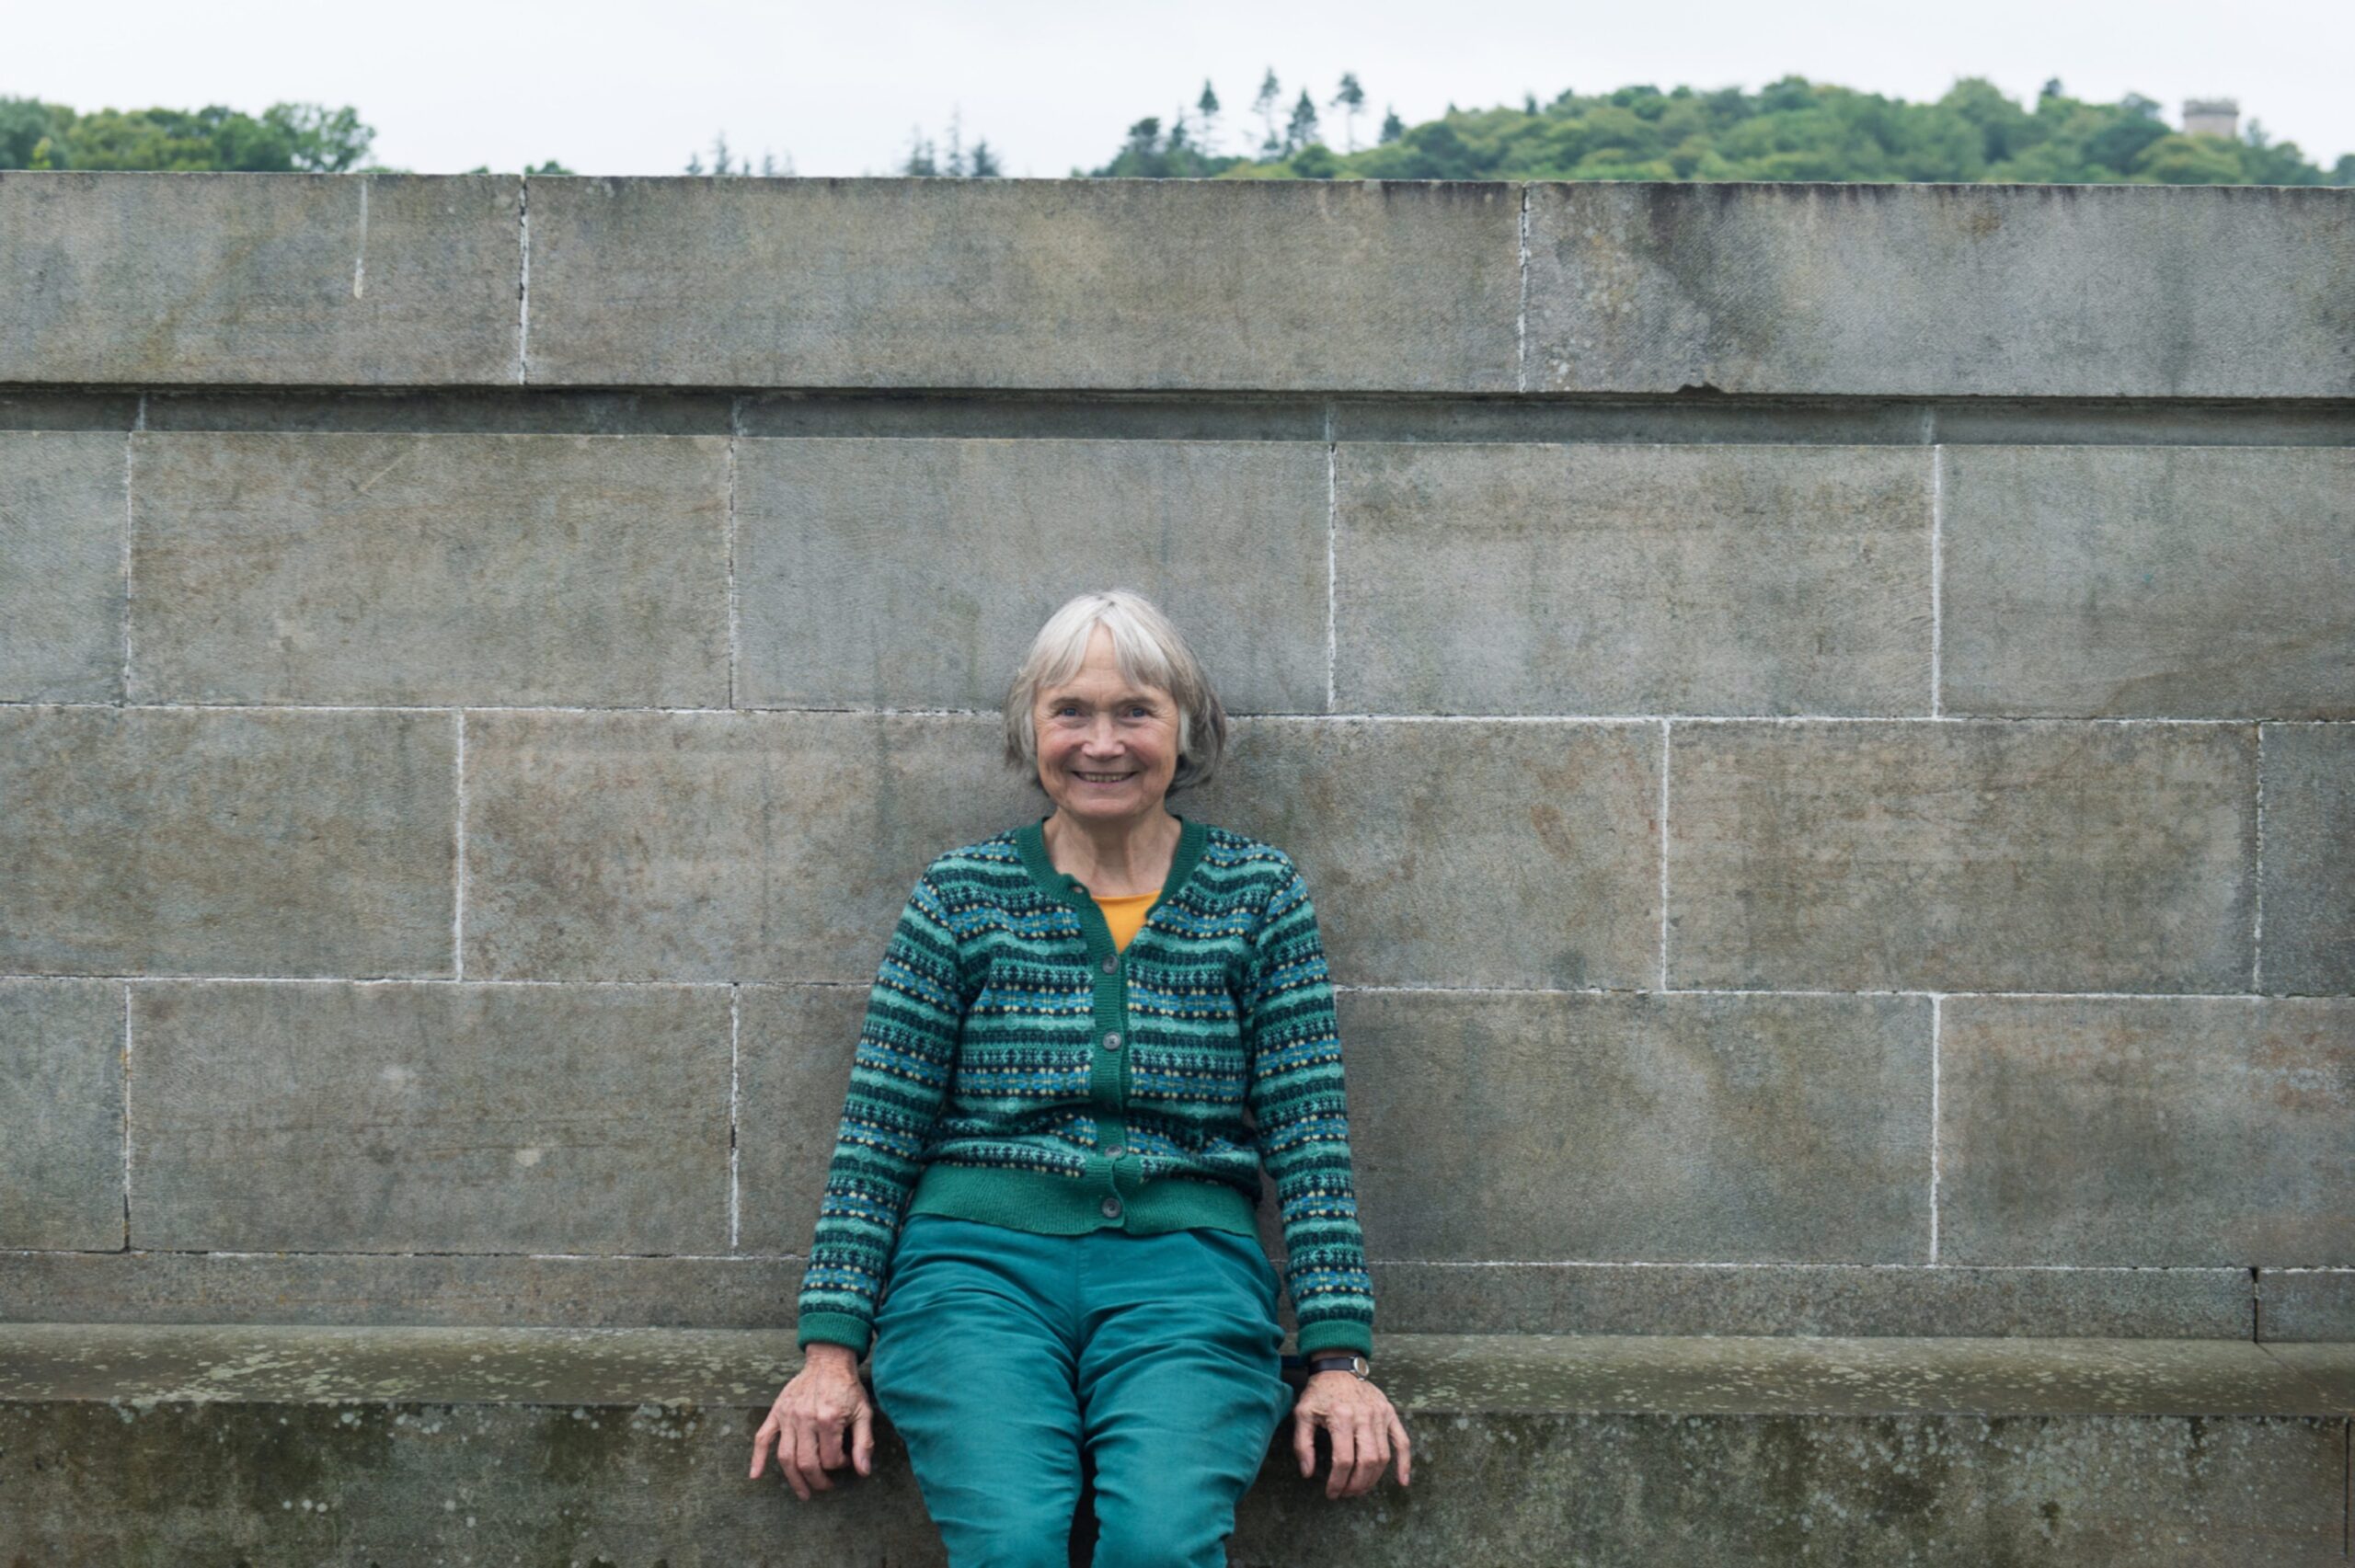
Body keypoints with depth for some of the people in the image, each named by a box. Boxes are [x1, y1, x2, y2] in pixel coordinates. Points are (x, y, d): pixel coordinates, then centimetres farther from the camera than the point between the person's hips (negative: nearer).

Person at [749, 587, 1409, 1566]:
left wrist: (1338, 1359, -2)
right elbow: (876, 1133, 7)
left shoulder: (1258, 892, 10)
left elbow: (1309, 1135, 6)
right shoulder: (963, 894, 9)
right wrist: (831, 1353, 0)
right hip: (982, 1262, 0)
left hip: (1184, 1266, 0)